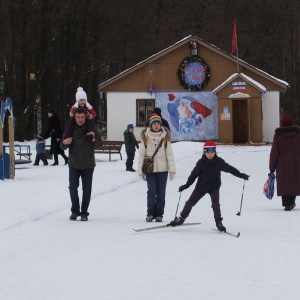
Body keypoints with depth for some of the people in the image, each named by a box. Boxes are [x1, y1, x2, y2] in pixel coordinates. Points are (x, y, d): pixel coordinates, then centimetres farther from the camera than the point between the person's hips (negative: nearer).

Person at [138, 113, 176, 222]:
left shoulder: (165, 136, 1)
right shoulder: (145, 136, 0)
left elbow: (169, 153, 2)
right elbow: (141, 154, 4)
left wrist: (172, 169, -2)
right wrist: (141, 170, 3)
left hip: (162, 169, 1)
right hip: (150, 168, -1)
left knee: (161, 193, 3)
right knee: (151, 192, -6)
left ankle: (159, 214, 12)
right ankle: (150, 214, 5)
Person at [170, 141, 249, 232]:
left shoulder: (219, 162, -12)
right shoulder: (201, 162, -13)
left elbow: (229, 168, -1)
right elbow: (194, 174, -6)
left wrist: (240, 175, -1)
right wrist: (186, 185, -7)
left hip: (214, 187, -1)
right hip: (201, 186, 1)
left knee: (215, 204, -16)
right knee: (190, 202, 7)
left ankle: (219, 222, -3)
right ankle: (182, 218, 24)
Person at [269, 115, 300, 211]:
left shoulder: (278, 135, -5)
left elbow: (274, 152, -4)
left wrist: (272, 167, 1)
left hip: (282, 166, -2)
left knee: (284, 183, 4)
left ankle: (287, 204, -1)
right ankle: (292, 202, 20)